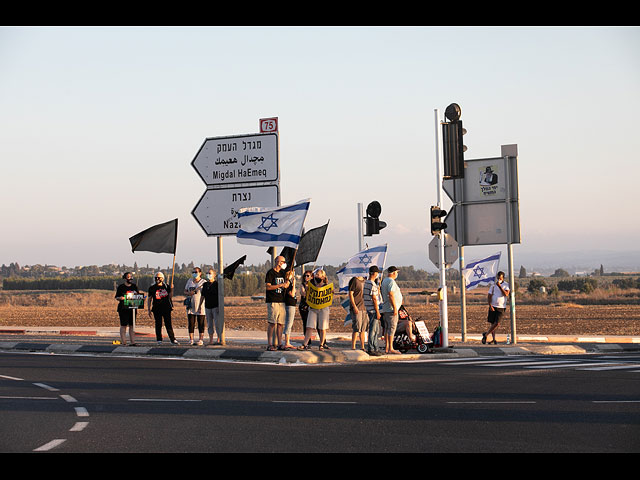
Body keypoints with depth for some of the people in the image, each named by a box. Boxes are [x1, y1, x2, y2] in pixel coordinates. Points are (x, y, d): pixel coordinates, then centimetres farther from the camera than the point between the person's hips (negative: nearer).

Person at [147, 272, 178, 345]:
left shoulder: (166, 286, 8)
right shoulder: (152, 288, 6)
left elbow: (169, 297, 18)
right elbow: (149, 299, 9)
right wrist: (149, 310, 4)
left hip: (166, 308, 0)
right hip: (157, 308, 0)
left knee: (168, 324, -1)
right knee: (158, 324, 2)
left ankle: (172, 339, 0)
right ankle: (159, 340, 9)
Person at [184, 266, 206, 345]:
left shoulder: (203, 282, 2)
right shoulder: (189, 281, 14)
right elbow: (185, 291, 18)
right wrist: (189, 293, -6)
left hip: (200, 305, -3)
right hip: (191, 305, 3)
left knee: (201, 323, 0)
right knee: (191, 323, 1)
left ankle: (200, 340, 3)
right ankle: (191, 340, 5)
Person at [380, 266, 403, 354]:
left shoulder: (384, 281, 17)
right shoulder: (391, 281, -14)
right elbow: (391, 295, -22)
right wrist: (395, 308, -21)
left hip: (385, 309, 10)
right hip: (391, 309, -10)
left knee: (387, 328, 9)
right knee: (392, 328, -9)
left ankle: (386, 348, 10)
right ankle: (391, 348, -11)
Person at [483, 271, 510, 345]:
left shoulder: (506, 285, 0)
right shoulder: (493, 285, 5)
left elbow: (506, 294, -17)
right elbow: (489, 296, 3)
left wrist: (500, 286, -22)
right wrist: (490, 305, -10)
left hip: (501, 307, -2)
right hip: (493, 306, 2)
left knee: (496, 323, -11)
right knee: (492, 323, 3)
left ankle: (486, 334, 4)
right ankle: (493, 339, 13)